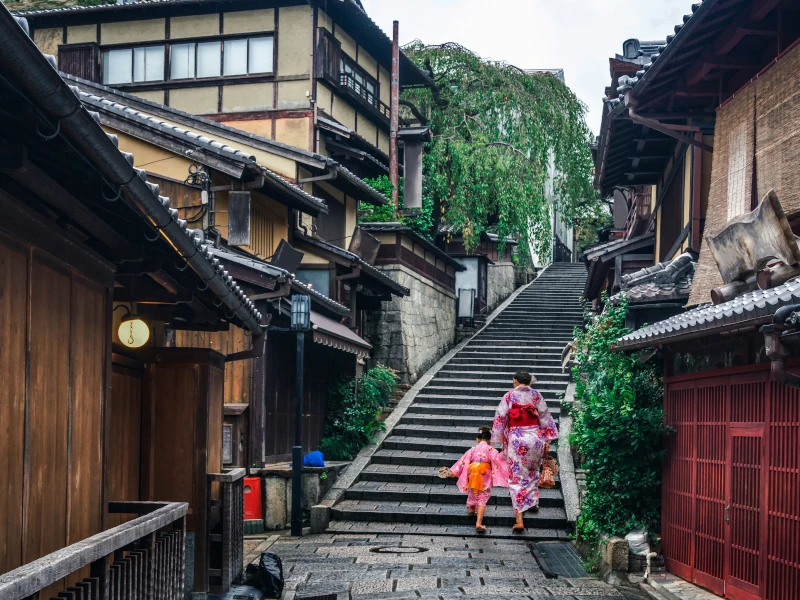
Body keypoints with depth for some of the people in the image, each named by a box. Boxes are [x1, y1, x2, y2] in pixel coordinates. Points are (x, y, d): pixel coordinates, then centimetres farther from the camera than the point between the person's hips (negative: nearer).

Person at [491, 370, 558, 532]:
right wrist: (547, 441, 9)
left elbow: (500, 420, -2)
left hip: (516, 440, -2)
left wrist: (501, 442, 6)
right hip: (535, 438, 3)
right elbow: (545, 418, 4)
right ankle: (533, 501, 44)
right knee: (533, 471, 30)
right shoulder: (536, 395, 3)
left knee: (517, 478, 0)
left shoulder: (509, 396, -2)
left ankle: (519, 520, -7)